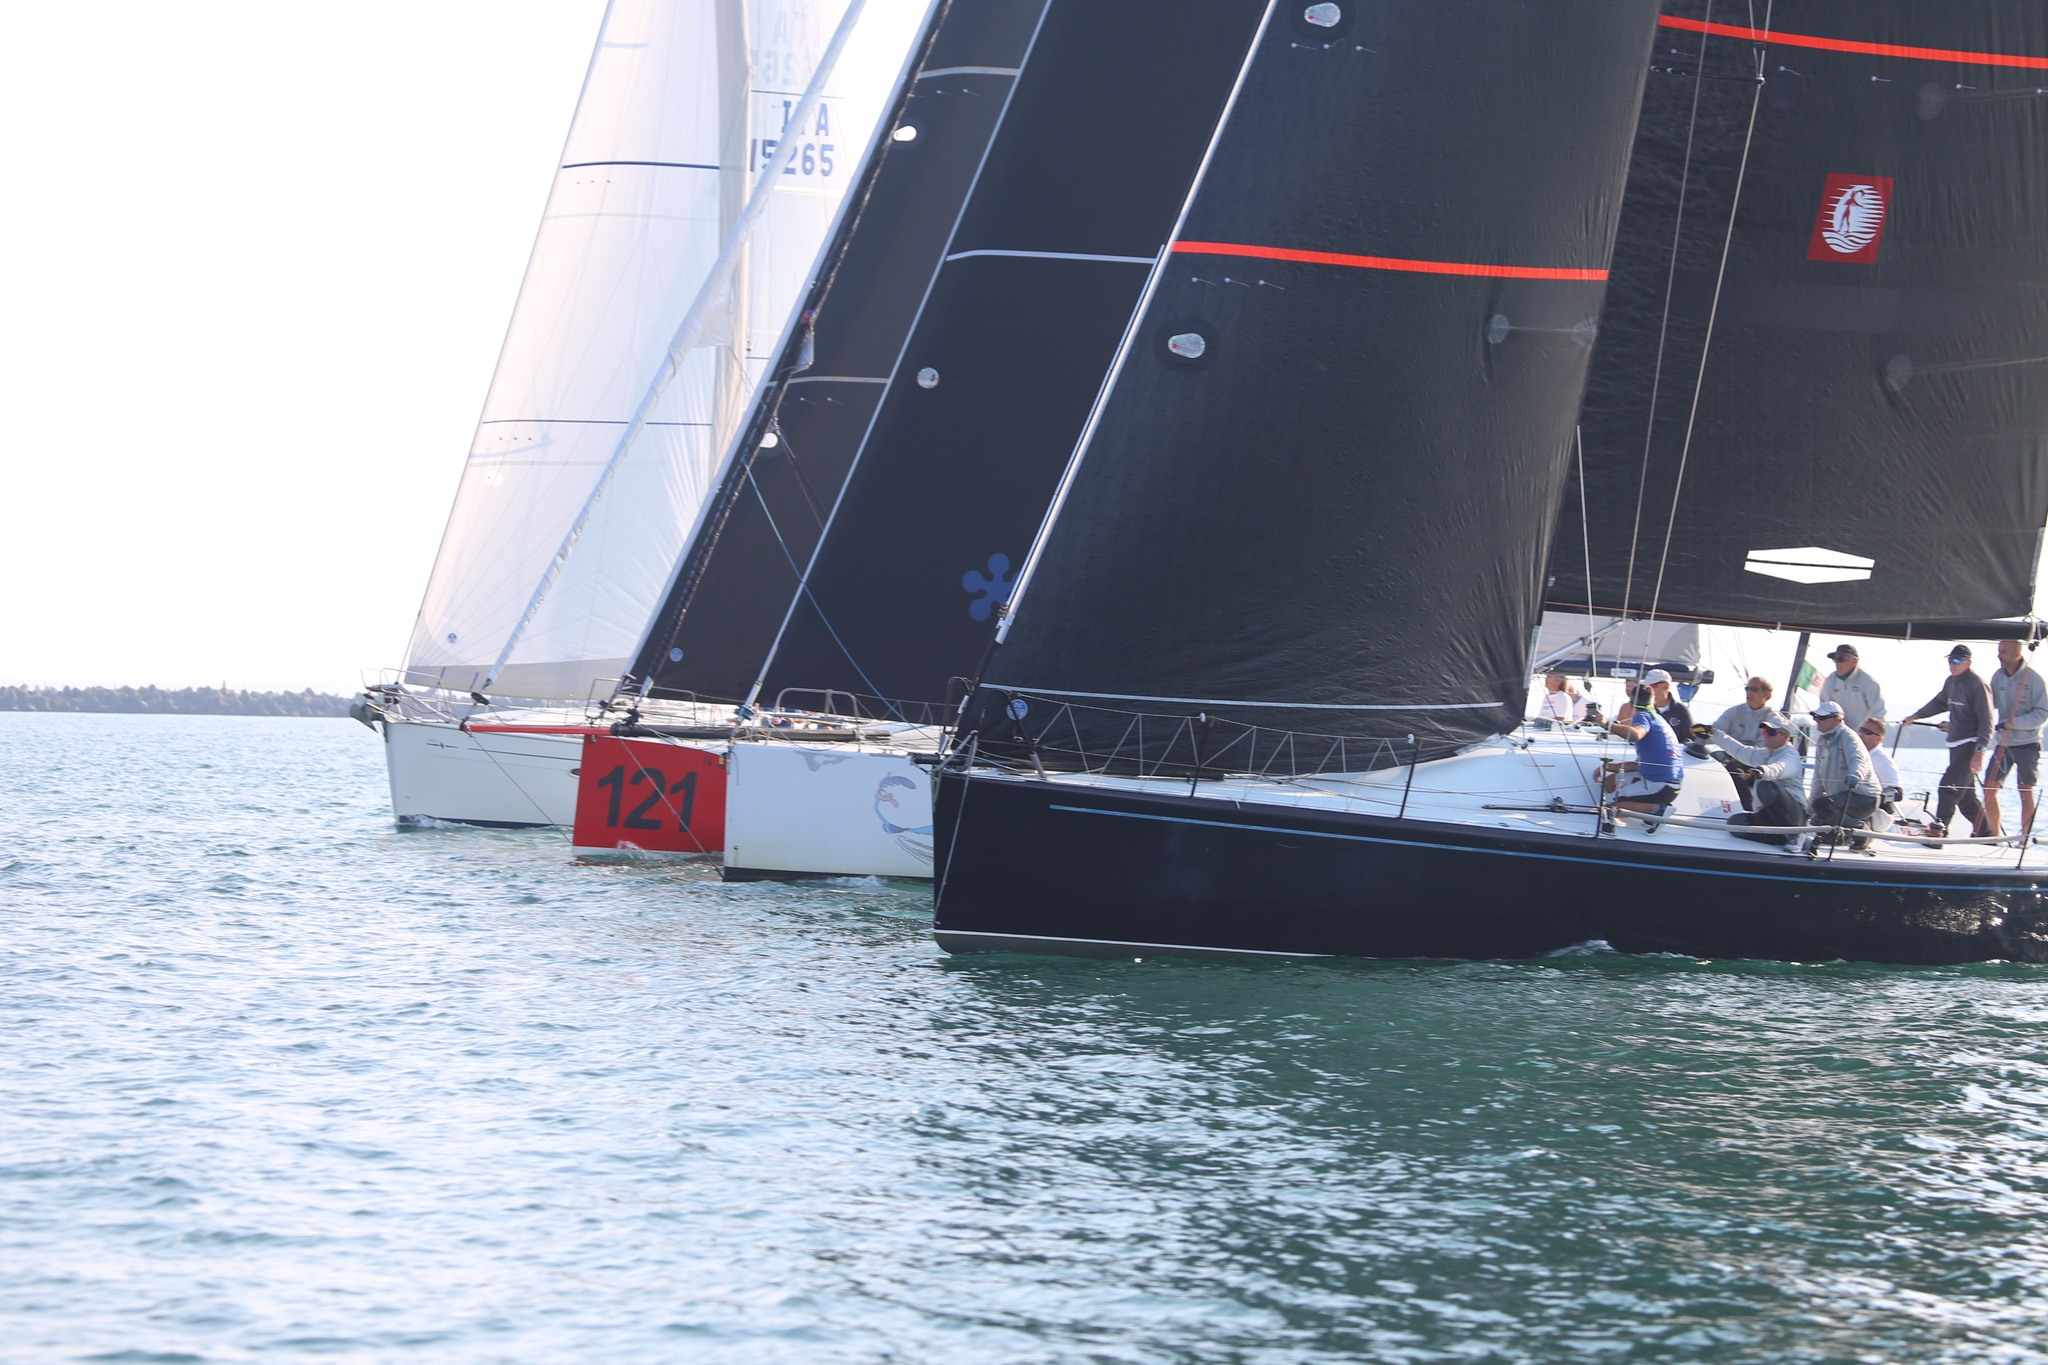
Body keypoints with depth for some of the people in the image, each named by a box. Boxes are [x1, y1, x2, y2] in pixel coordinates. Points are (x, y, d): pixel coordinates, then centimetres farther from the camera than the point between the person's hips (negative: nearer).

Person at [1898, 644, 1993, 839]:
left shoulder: (1977, 685, -13)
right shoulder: (1951, 682, 11)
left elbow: (1986, 721, -16)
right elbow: (1939, 703, 32)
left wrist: (1979, 751, -23)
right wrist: (1915, 716, 35)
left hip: (1970, 745, -8)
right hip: (1955, 745, 8)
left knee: (1950, 785, -18)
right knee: (1965, 795, 9)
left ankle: (1939, 828, -20)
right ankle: (1985, 832, 18)